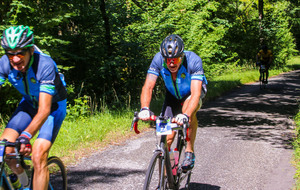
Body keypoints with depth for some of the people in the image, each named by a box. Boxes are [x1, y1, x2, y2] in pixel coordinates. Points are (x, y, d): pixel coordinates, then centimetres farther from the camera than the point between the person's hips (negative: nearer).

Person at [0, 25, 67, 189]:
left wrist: (25, 136, -57)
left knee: (38, 157, -21)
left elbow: (44, 110, -42)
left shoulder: (45, 65, -36)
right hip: (29, 103, 5)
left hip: (53, 105, -4)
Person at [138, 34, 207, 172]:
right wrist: (144, 109, -52)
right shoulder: (158, 59, -29)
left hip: (192, 93, -2)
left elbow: (196, 93, -45)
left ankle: (190, 152, -20)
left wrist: (185, 115, -61)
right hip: (172, 94, 3)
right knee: (167, 137, -8)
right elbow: (148, 86, -34)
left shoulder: (193, 60, -36)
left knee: (189, 110, -38)